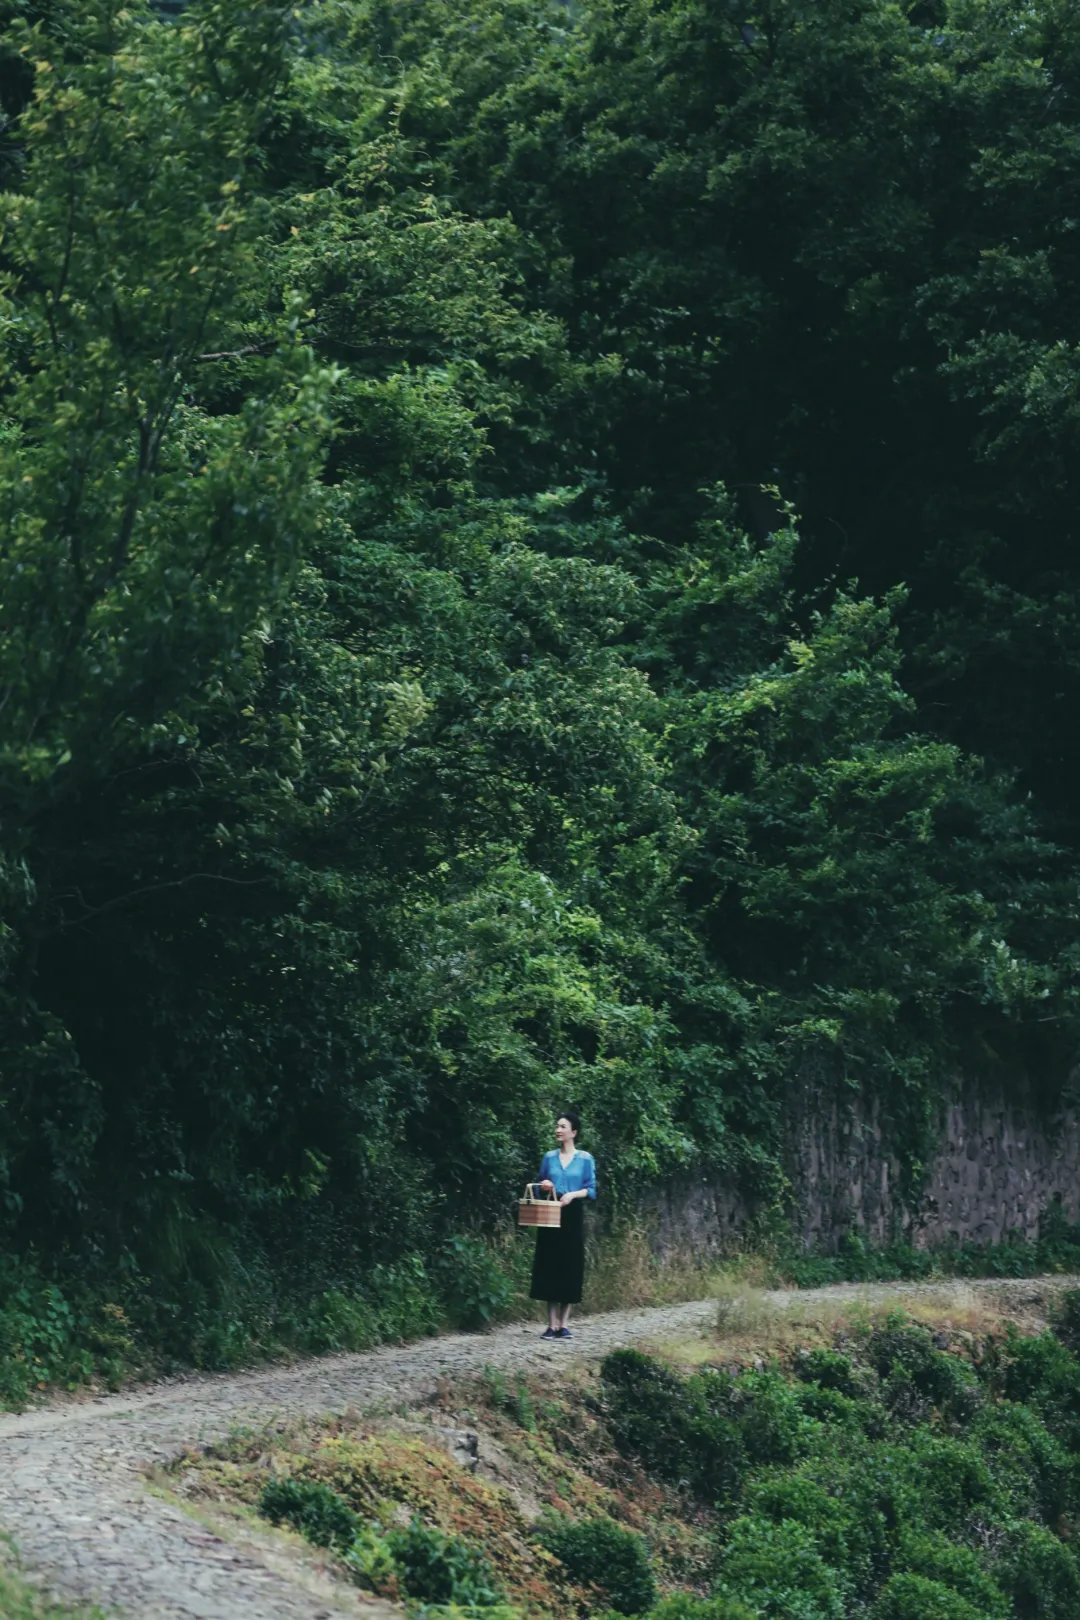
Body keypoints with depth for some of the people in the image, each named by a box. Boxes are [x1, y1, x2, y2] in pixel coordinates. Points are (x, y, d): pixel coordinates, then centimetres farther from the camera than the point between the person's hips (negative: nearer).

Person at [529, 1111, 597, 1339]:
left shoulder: (585, 1159, 3)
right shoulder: (549, 1157, 10)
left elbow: (592, 1190, 1)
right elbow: (538, 1185, 15)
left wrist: (573, 1194, -16)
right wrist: (543, 1186, -7)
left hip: (572, 1216, -2)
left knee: (570, 1266, -3)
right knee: (549, 1265, -3)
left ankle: (563, 1324, 3)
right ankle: (552, 1324, -1)